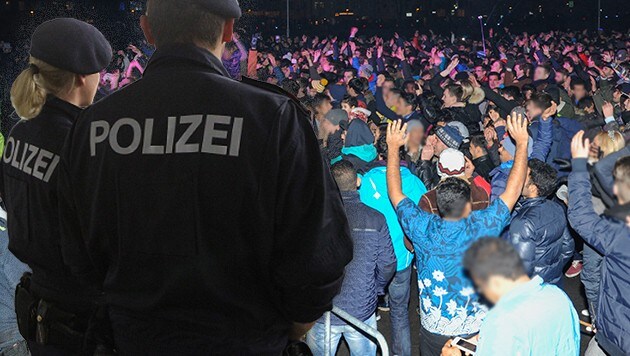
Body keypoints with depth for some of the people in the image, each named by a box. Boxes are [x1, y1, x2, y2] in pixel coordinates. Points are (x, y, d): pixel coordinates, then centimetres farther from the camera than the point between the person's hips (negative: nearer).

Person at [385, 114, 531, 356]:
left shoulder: (422, 228, -16)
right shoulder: (480, 228, -21)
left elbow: (395, 192, -1)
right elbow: (514, 190, -12)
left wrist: (393, 147, 7)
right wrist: (522, 141, -2)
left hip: (432, 330, 2)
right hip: (476, 329, -1)